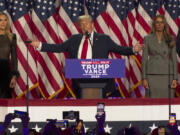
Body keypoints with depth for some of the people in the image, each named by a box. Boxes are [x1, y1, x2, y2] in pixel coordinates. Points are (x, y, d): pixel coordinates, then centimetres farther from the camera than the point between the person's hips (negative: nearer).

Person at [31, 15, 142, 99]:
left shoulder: (103, 39, 7)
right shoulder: (74, 39, 15)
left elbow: (119, 49, 3)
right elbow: (58, 48, 16)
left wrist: (133, 50, -12)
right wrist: (40, 45, 8)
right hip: (78, 78, 3)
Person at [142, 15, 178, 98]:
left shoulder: (170, 39, 7)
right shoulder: (148, 39, 4)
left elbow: (174, 59, 5)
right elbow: (144, 59, 3)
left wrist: (175, 78, -2)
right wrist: (144, 78, -5)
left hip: (167, 75, 1)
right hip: (152, 75, -1)